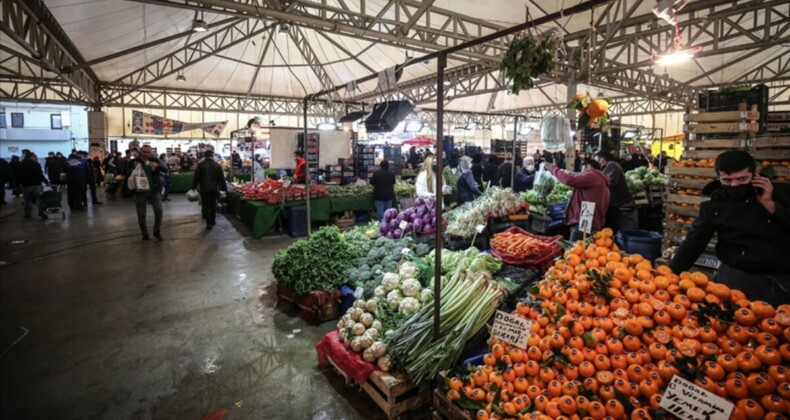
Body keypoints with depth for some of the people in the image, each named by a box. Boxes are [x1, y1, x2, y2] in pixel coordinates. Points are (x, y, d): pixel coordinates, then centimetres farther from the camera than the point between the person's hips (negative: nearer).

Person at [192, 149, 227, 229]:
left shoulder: (200, 165, -6)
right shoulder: (217, 165, -2)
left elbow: (196, 178, -4)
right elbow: (222, 178, 0)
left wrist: (193, 187, 5)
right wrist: (224, 188, 7)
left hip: (204, 189, -2)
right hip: (214, 189, 2)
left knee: (206, 205, 3)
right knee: (213, 205, 14)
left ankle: (209, 222, -5)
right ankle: (212, 221, 21)